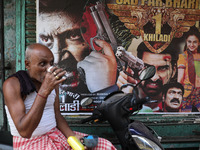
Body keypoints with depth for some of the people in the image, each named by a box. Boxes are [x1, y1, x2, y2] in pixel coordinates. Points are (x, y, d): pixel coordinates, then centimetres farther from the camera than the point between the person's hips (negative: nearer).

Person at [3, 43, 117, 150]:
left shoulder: (53, 80, 5)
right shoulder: (12, 84, -16)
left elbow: (57, 116, 12)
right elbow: (24, 132, -27)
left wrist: (73, 137, -7)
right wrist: (44, 91, -32)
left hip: (56, 134, 6)